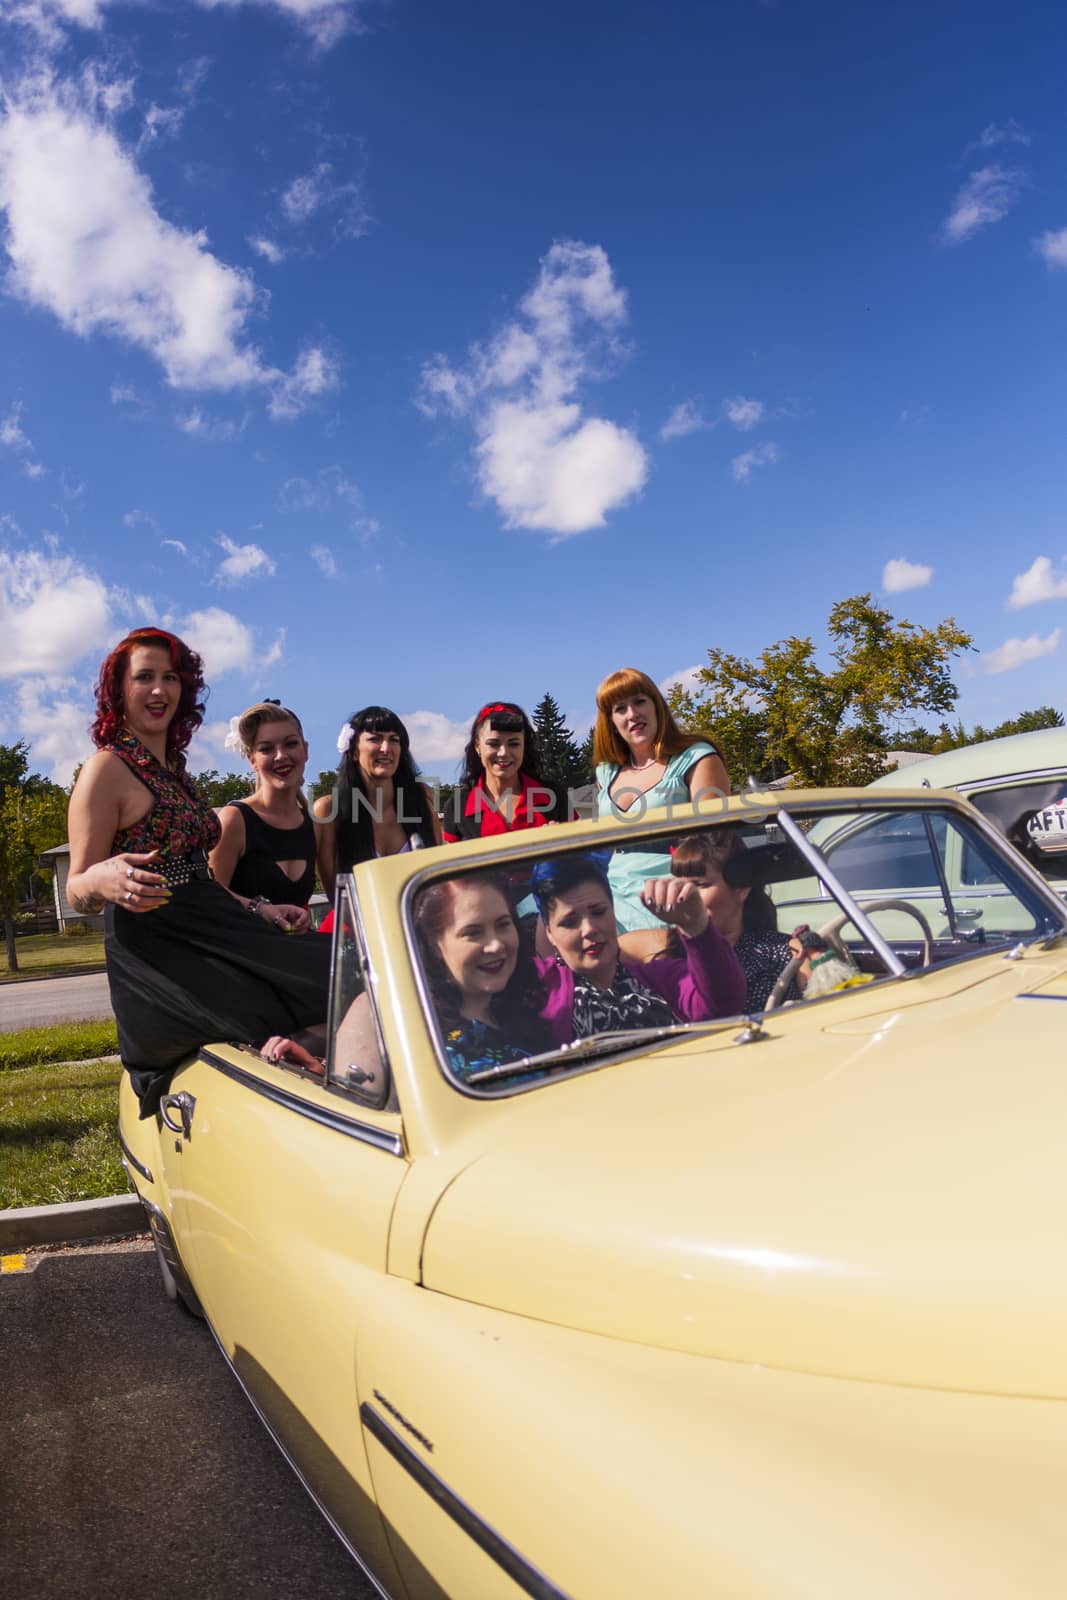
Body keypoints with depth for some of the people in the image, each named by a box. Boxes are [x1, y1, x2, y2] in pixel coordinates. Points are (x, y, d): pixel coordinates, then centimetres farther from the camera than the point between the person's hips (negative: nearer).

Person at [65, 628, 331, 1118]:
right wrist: (101, 881, -28)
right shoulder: (106, 770, -4)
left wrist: (252, 908, 15)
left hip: (208, 931, 7)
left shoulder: (175, 769, 19)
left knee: (328, 972, -16)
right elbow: (77, 891, -6)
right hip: (155, 948, -7)